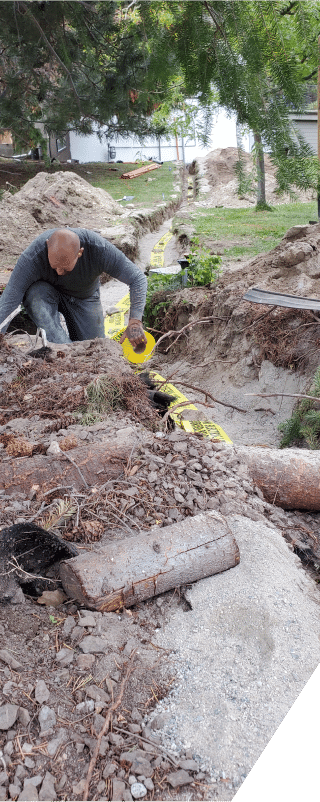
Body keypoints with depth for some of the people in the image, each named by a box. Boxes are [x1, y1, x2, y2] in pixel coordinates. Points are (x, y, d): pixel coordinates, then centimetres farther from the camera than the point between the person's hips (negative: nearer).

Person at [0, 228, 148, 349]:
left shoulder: (99, 249, -35)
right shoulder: (33, 256, -38)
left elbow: (138, 279, -29)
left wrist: (135, 322, -42)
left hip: (84, 297, 1)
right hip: (47, 292, -1)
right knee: (35, 293, -38)